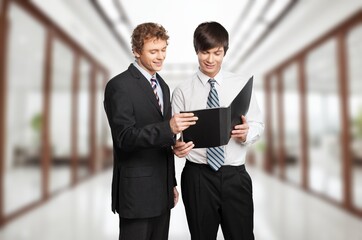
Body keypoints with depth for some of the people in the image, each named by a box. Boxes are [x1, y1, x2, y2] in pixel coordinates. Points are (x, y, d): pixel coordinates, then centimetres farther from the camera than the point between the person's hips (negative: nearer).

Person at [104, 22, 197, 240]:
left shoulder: (163, 85, 12)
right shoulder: (119, 86, -12)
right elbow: (125, 137, -20)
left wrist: (172, 182, 16)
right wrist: (168, 128, -33)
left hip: (162, 189, 7)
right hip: (136, 190, -7)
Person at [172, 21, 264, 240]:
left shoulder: (242, 84, 3)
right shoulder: (183, 91, -1)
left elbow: (258, 124, 3)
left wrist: (246, 133, -19)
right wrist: (176, 146, -25)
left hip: (235, 176, 1)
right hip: (197, 176, 0)